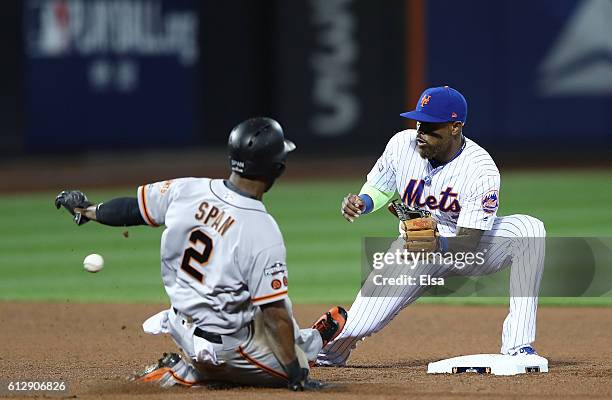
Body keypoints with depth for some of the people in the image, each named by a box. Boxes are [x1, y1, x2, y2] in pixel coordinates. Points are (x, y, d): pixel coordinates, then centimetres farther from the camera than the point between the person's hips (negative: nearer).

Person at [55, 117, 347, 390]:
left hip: (182, 325, 7)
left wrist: (88, 210, 25)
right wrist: (298, 376, -15)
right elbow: (275, 314, -24)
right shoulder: (263, 233, -27)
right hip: (224, 340, -7)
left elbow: (132, 208, 4)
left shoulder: (186, 190, -11)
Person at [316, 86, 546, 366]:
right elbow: (379, 188, 1)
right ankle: (329, 351, 23)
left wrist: (440, 245, -54)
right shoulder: (402, 145, -16)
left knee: (528, 229, -34)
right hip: (415, 249, 2)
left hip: (469, 248, -2)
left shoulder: (482, 171, -28)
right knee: (358, 324, -17)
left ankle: (518, 344, -35)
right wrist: (361, 203, -22)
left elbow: (469, 242, -32)